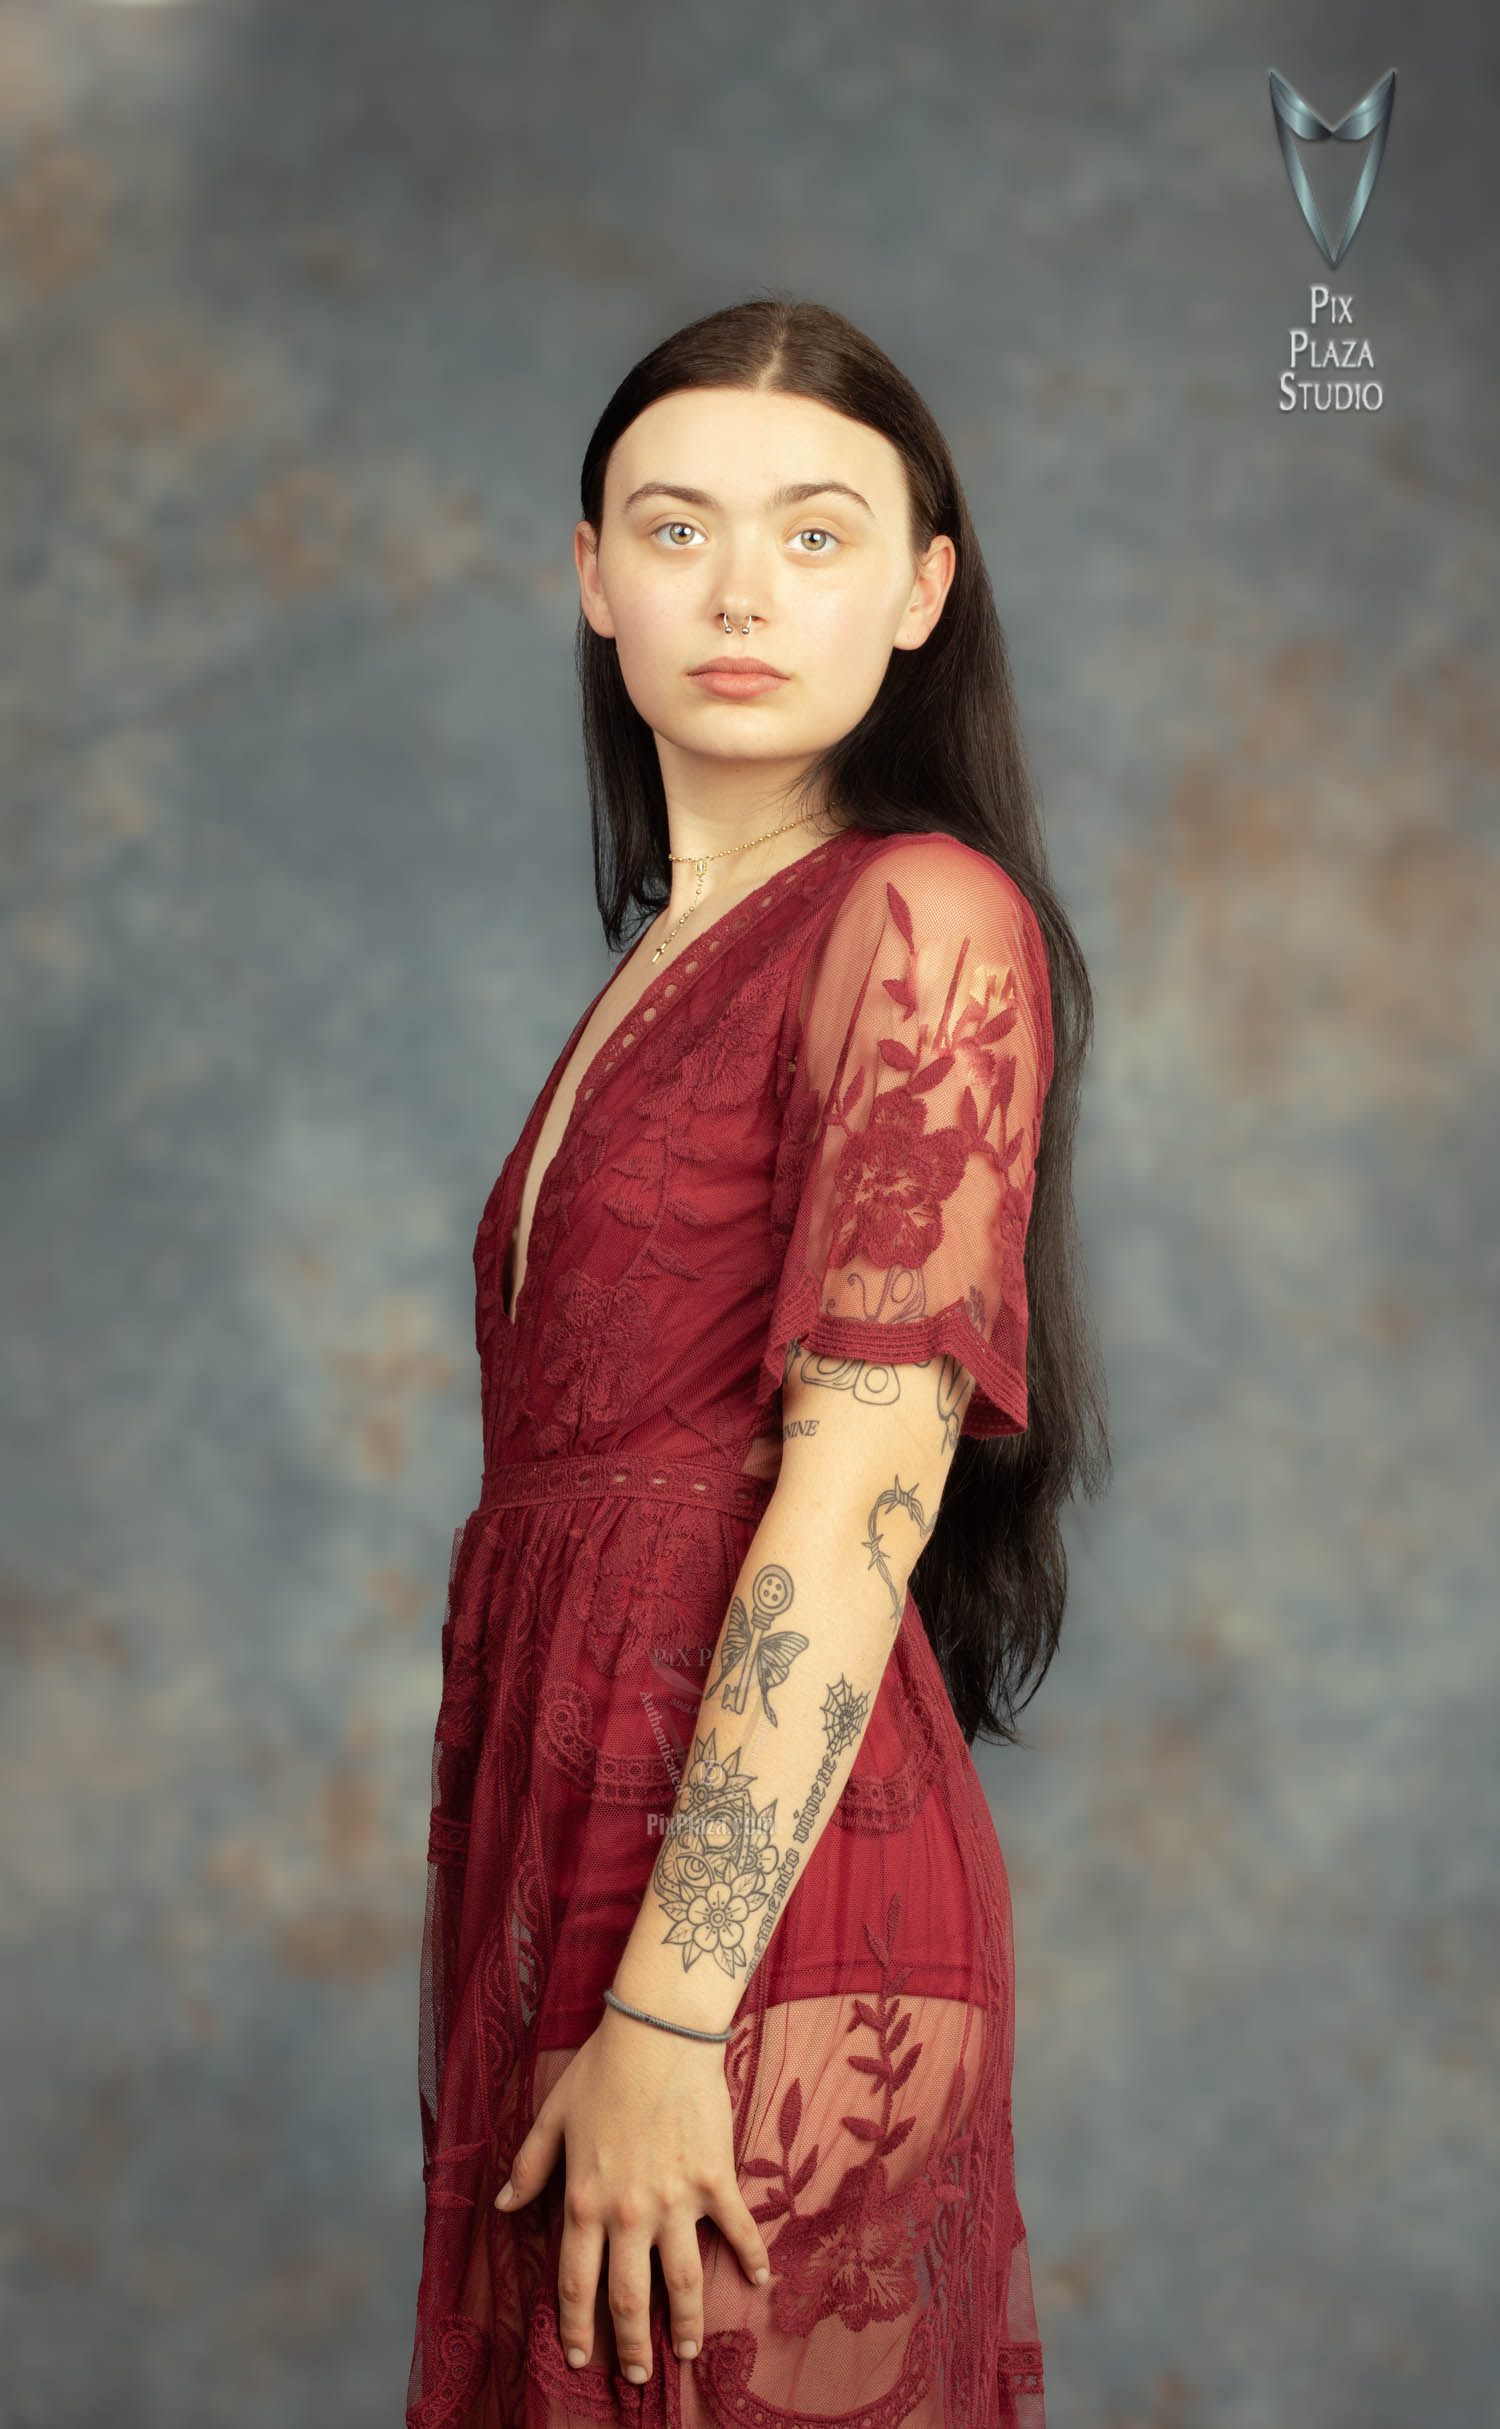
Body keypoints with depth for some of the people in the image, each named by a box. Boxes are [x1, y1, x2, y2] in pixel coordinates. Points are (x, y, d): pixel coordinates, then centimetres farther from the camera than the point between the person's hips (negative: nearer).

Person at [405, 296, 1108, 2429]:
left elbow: (862, 1492, -17)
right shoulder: (674, 959, 16)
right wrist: (552, 1977, 13)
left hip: (756, 1912, -8)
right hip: (582, 1843, 8)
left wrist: (668, 2011, -21)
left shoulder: (925, 923, -9)